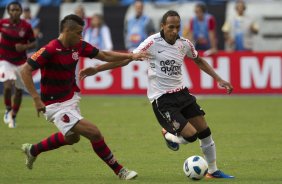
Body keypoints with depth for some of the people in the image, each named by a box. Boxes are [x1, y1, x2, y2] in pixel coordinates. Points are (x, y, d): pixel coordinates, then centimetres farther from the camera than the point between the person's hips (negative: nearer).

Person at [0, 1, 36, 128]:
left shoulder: (26, 26, -10)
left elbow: (33, 43, -2)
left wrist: (24, 47, -21)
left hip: (20, 61, 1)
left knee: (19, 90, 8)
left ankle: (13, 116, 28)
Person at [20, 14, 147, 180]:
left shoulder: (79, 46, -3)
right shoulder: (50, 50, -25)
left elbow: (104, 55, 7)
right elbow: (26, 70, -24)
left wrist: (130, 56, -3)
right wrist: (36, 99, -29)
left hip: (71, 99, 10)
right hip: (56, 105, -10)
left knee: (72, 137, 31)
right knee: (94, 133, -13)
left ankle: (33, 150, 48)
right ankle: (119, 171, 2)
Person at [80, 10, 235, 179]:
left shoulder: (184, 44, 2)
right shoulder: (153, 42, -14)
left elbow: (199, 61, 22)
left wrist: (219, 79, 17)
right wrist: (96, 69, -14)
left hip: (181, 92, 6)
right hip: (161, 99, -6)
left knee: (205, 131, 3)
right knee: (191, 135, -17)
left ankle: (213, 171, 22)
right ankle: (169, 135, 18)